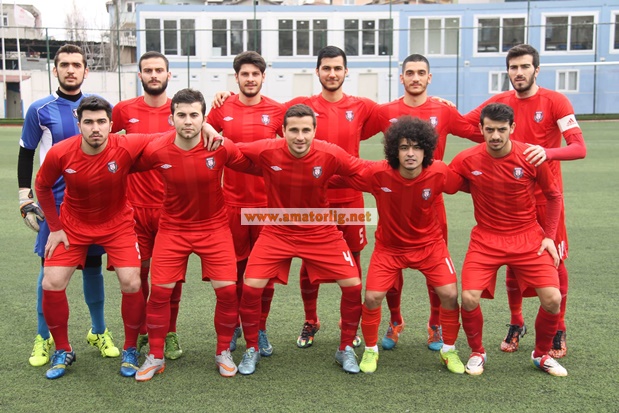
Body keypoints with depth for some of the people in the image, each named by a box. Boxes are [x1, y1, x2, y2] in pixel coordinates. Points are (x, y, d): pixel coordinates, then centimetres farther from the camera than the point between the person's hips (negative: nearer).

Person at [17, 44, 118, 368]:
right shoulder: (40, 110, -1)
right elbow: (25, 155, 5)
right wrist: (25, 200, 0)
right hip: (54, 203, -1)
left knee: (93, 265, 9)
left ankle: (99, 332, 24)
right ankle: (43, 338, 18)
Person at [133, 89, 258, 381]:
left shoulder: (221, 147, -17)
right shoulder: (156, 151, -16)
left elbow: (256, 167, -2)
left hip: (214, 227, 0)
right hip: (172, 228, 0)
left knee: (227, 289, -7)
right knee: (159, 291, -3)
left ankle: (224, 352, 16)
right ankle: (155, 357, 17)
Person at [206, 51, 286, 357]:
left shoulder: (277, 111, 1)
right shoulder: (222, 109, 2)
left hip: (268, 201, 0)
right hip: (232, 201, 0)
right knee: (233, 268, 9)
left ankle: (259, 329, 20)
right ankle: (232, 326, 25)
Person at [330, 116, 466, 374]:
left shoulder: (439, 174, -23)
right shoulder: (378, 173, -25)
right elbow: (338, 179, -15)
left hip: (429, 244, 1)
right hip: (389, 246, 0)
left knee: (450, 294, -7)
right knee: (372, 297, -7)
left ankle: (449, 351, 19)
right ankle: (370, 350, 20)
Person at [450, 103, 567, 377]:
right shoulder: (467, 160, -11)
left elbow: (554, 196, 3)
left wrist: (549, 236, 1)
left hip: (528, 238, 0)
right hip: (486, 239, 0)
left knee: (552, 299, -11)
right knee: (469, 298, -17)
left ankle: (541, 355, 18)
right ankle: (477, 353, 12)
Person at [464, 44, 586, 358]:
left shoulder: (555, 101, -8)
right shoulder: (500, 101, 3)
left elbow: (579, 148, -16)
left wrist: (548, 152, -33)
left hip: (546, 195, -3)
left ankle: (559, 331, 19)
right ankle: (516, 325, 25)